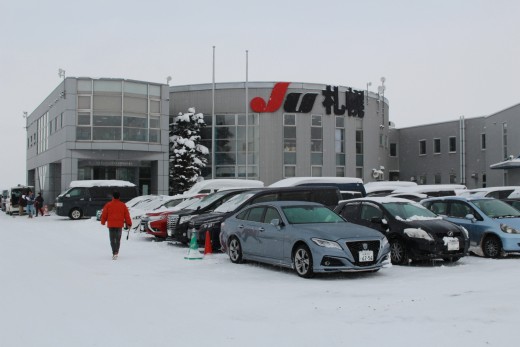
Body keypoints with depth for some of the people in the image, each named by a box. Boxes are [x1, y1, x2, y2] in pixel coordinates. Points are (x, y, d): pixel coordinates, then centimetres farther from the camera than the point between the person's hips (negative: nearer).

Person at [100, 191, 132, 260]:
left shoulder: (108, 205, -3)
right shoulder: (123, 205, 1)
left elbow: (104, 214, 3)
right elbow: (127, 215, 4)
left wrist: (103, 222, 20)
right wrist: (129, 223, 12)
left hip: (111, 224, -2)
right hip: (120, 225, 2)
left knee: (112, 239, -1)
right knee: (118, 239, 16)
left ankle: (115, 253, -17)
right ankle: (116, 252, 23)